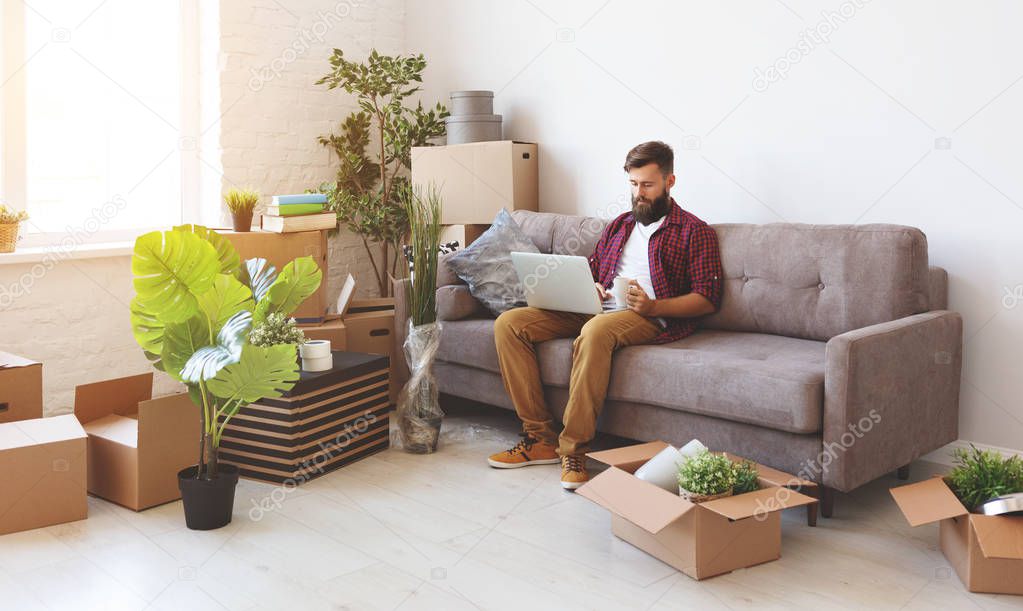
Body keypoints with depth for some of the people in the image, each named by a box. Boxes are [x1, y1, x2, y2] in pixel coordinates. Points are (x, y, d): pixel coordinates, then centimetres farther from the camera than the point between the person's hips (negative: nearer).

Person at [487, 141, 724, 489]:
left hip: (651, 318, -6)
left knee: (596, 330, -42)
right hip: (598, 309, 7)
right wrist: (592, 289, 1)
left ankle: (574, 449, -33)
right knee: (508, 324, -13)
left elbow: (707, 299, -2)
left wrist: (652, 305, -18)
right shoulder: (620, 225, 27)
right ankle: (541, 437, -15)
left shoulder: (694, 232, 7)